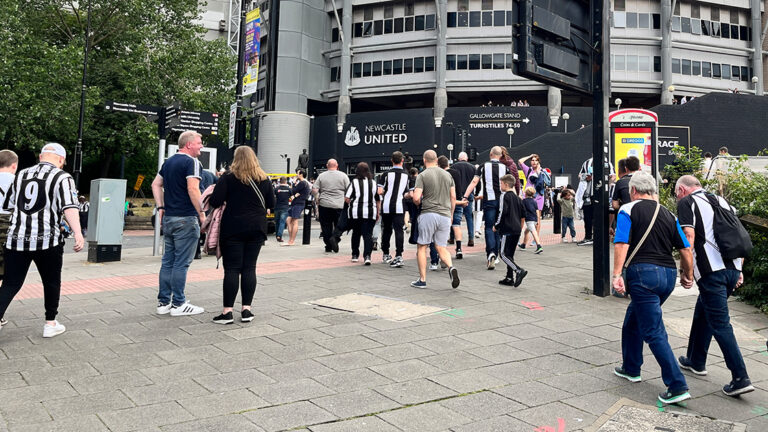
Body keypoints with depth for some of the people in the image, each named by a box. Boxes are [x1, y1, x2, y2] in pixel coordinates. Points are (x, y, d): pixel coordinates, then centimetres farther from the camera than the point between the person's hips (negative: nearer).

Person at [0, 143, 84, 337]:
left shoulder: (21, 175, 15)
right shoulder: (62, 178, -2)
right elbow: (69, 206, -16)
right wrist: (78, 233, -24)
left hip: (16, 239, 4)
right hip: (47, 241, -4)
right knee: (51, 282, 14)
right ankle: (51, 324, 23)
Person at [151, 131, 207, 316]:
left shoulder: (168, 162, 15)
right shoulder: (192, 162, -12)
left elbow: (156, 185, 19)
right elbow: (192, 189, -22)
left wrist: (161, 207, 17)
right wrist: (201, 213, -15)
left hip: (168, 218, 9)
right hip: (186, 219, -8)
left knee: (168, 261, 13)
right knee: (181, 263, -3)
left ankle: (164, 302, 18)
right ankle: (178, 304, 3)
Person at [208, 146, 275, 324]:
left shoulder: (228, 178, -5)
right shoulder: (264, 179, 6)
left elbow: (215, 202, -11)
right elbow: (271, 204, 10)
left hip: (233, 228, -3)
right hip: (257, 228, 3)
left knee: (232, 269, 0)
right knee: (249, 268, 7)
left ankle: (227, 311, 0)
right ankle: (246, 310, 8)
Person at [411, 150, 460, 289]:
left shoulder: (422, 175, -5)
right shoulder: (447, 175, 10)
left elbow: (416, 198, -14)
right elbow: (453, 197, 10)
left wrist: (417, 202, 10)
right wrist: (451, 215, 20)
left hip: (428, 214, -4)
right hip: (445, 215, 4)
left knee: (422, 247, 7)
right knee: (442, 247, 11)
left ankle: (422, 280, 9)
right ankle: (451, 267, -16)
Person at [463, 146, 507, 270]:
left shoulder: (484, 166, 2)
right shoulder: (504, 167, 5)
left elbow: (474, 182, -6)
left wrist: (465, 196, -9)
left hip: (489, 200, -2)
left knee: (489, 227, -1)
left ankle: (491, 253, -21)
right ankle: (494, 255, 17)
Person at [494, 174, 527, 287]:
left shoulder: (504, 196, -8)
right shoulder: (517, 197, 17)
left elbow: (502, 213, -17)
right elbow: (523, 215, 19)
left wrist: (496, 226, -8)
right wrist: (520, 227, 27)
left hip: (508, 230, -8)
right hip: (517, 230, 8)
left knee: (503, 253, -7)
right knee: (510, 254, 13)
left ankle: (519, 270, -22)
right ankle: (510, 278, 14)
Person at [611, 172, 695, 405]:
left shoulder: (628, 210, -1)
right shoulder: (668, 215, 16)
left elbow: (621, 244, -13)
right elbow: (685, 250, 15)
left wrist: (617, 274, -17)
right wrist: (688, 276, 27)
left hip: (643, 273, -7)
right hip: (668, 274, 7)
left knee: (654, 332, -4)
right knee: (633, 321, 23)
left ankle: (677, 386, -7)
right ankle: (631, 369, 34)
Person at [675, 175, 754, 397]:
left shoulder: (686, 202, 0)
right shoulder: (721, 201, 21)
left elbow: (689, 236, -13)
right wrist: (739, 269, 19)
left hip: (711, 270, -8)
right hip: (732, 268, 8)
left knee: (720, 324, -3)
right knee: (703, 313, 22)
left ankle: (740, 378, -5)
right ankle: (696, 361, 34)